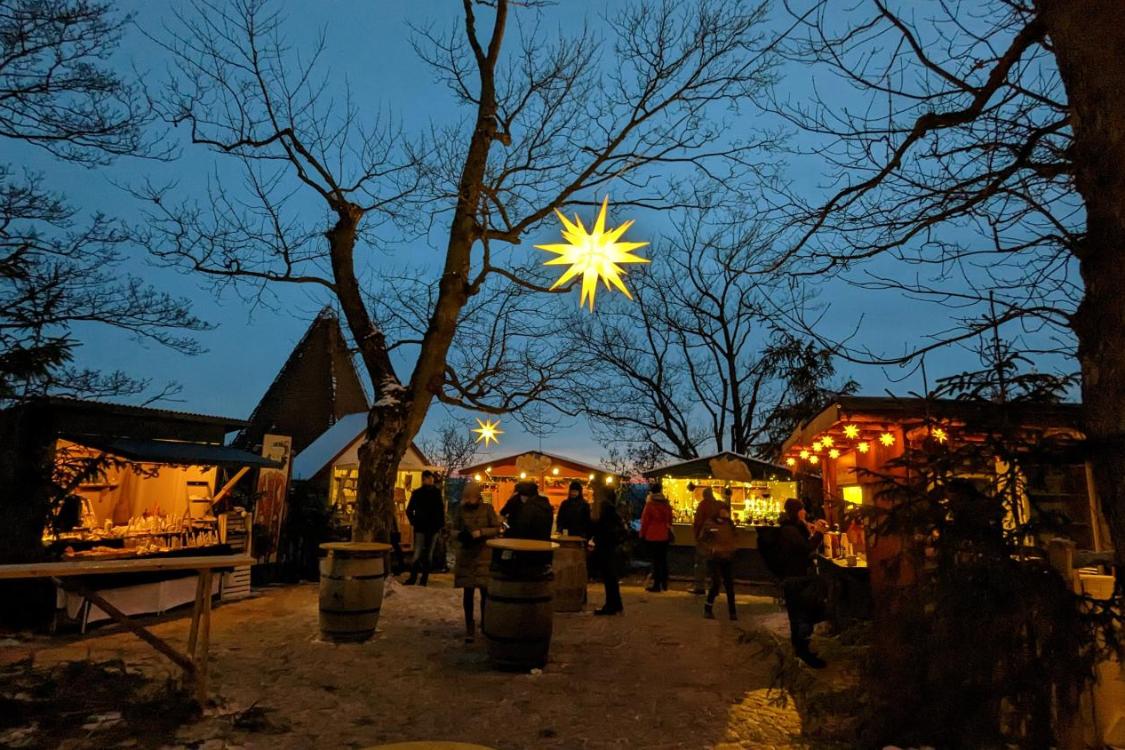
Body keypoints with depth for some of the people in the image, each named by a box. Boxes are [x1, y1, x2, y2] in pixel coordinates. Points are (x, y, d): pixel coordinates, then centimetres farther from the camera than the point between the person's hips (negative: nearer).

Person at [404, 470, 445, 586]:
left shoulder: (416, 493, -2)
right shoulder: (437, 492, -6)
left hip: (420, 526, 1)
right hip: (433, 527, -1)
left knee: (417, 552, 4)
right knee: (429, 553, 2)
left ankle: (413, 578, 2)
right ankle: (424, 579, 5)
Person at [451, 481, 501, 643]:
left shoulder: (487, 508, -1)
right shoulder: (461, 509, 3)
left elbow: (496, 528, 0)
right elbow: (454, 529, 10)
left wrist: (481, 532, -16)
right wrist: (460, 534, -13)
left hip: (484, 555, -1)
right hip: (465, 555, 1)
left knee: (485, 590, 0)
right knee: (468, 591, 5)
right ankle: (469, 627, 17)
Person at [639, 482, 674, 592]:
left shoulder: (650, 504, -12)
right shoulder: (667, 504, 5)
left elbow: (645, 521, -9)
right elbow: (670, 519, 13)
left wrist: (642, 534, 1)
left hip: (653, 536, -5)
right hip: (665, 535, 5)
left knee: (656, 560, -2)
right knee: (663, 559, 14)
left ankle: (656, 585, 0)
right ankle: (664, 584, 21)